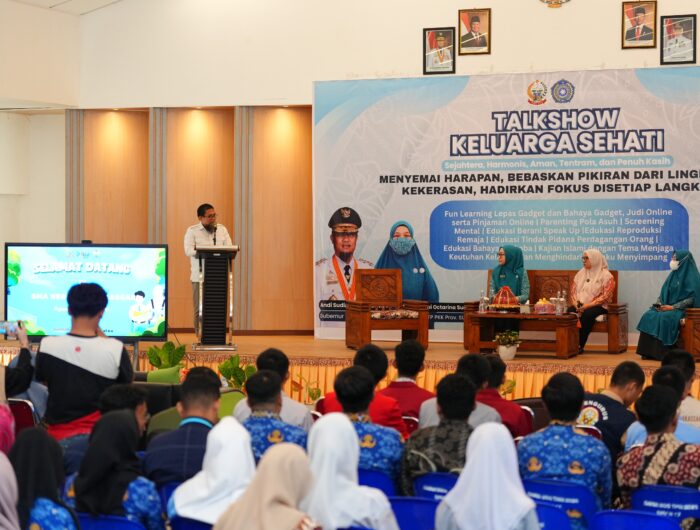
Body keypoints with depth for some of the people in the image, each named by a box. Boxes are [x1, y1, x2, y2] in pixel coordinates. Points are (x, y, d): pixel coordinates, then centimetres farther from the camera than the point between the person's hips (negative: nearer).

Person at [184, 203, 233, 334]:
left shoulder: (222, 229, 13)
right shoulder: (192, 231, 2)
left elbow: (229, 248, 6)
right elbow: (188, 250, -10)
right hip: (199, 276, -3)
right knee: (199, 309, -1)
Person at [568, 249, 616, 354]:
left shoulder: (606, 275, 0)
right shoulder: (581, 273, 19)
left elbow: (605, 297, -10)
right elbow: (573, 291, 14)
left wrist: (587, 305, -19)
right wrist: (576, 304, -7)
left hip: (597, 306, -4)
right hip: (580, 305, 5)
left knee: (587, 314, -37)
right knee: (570, 312, -28)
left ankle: (580, 345, -30)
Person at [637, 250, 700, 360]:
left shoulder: (691, 276, -8)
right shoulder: (674, 274, 15)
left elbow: (691, 298, -15)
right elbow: (664, 292, 19)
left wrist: (672, 307, -20)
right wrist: (659, 303, -2)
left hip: (682, 309, -7)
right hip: (666, 306, 7)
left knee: (664, 318, -34)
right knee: (649, 316, -18)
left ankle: (662, 352, -28)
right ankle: (648, 351, -21)